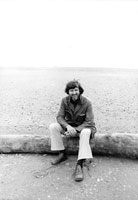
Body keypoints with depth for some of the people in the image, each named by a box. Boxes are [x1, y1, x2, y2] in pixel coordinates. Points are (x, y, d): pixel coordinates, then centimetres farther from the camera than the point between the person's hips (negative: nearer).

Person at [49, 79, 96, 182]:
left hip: (83, 127, -3)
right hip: (69, 126, 4)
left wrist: (76, 130, -29)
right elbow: (60, 117, -9)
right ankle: (62, 154, -8)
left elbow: (89, 122, -18)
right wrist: (68, 126, -29)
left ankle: (79, 165, -35)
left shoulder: (87, 102, -18)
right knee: (53, 126, -18)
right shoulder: (65, 101, -10)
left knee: (86, 133, -38)